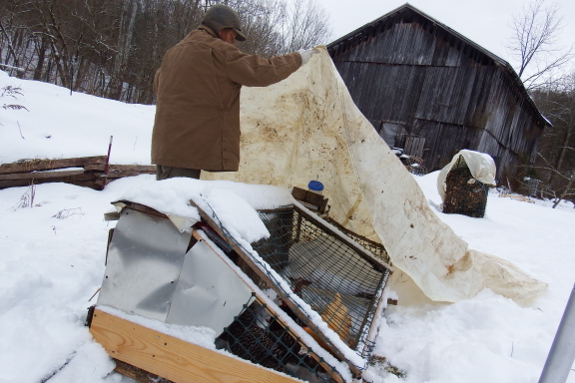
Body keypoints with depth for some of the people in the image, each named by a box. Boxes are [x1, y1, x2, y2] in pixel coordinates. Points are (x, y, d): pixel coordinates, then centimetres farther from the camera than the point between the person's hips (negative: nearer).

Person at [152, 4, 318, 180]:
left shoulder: (173, 52, 19)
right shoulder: (217, 50, -8)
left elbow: (158, 85, 32)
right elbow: (262, 72, -10)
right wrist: (297, 58, 5)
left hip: (165, 145, 9)